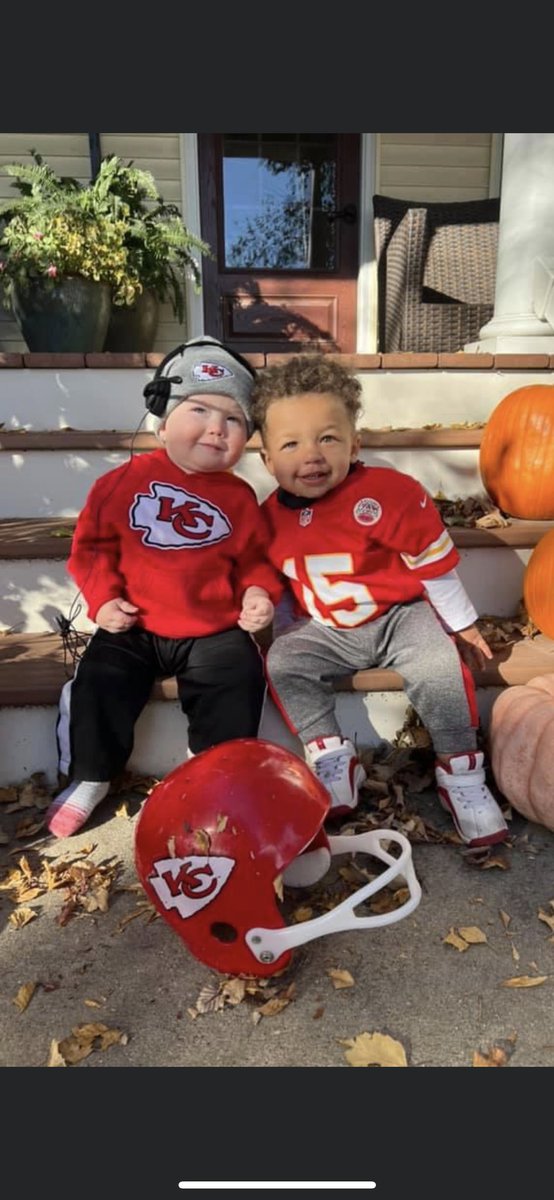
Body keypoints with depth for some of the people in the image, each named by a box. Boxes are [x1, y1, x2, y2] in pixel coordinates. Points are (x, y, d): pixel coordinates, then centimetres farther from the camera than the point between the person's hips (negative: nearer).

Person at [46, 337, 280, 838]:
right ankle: (91, 777, 14)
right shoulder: (125, 481, -2)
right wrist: (103, 598, -7)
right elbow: (92, 543, 4)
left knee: (239, 682, -17)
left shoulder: (239, 498, 1)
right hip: (134, 627, 0)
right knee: (98, 682, -10)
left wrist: (259, 593, -8)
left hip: (214, 631, 0)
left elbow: (254, 559, 11)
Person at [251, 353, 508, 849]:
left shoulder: (390, 491, -20)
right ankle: (334, 764, -8)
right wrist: (278, 631, 11)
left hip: (401, 616, -4)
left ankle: (461, 775, -6)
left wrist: (461, 623, -3)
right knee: (283, 665, -17)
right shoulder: (270, 516, -5)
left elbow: (434, 562, -10)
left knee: (441, 671, -27)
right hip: (325, 629, 4)